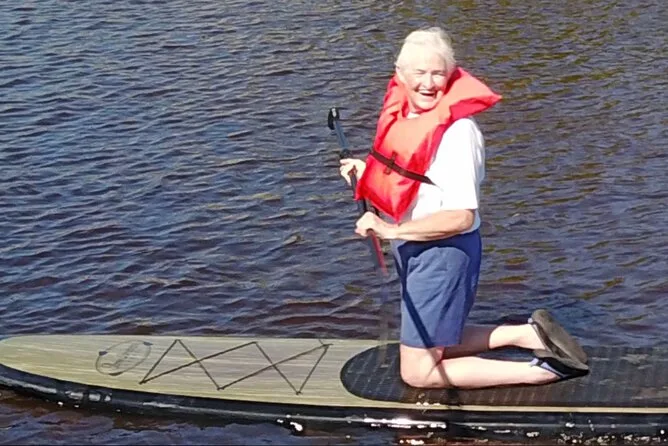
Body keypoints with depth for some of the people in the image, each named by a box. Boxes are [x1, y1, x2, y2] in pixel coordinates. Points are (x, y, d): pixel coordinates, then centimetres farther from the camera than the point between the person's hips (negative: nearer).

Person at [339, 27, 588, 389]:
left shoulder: (457, 130, -24)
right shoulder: (403, 113, 1)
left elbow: (461, 216, -28)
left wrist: (393, 230, -28)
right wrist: (367, 172, 4)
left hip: (443, 251, -9)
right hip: (413, 249, 9)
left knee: (418, 372, -1)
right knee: (435, 343, 25)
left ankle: (543, 371, 0)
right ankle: (529, 333, 24)